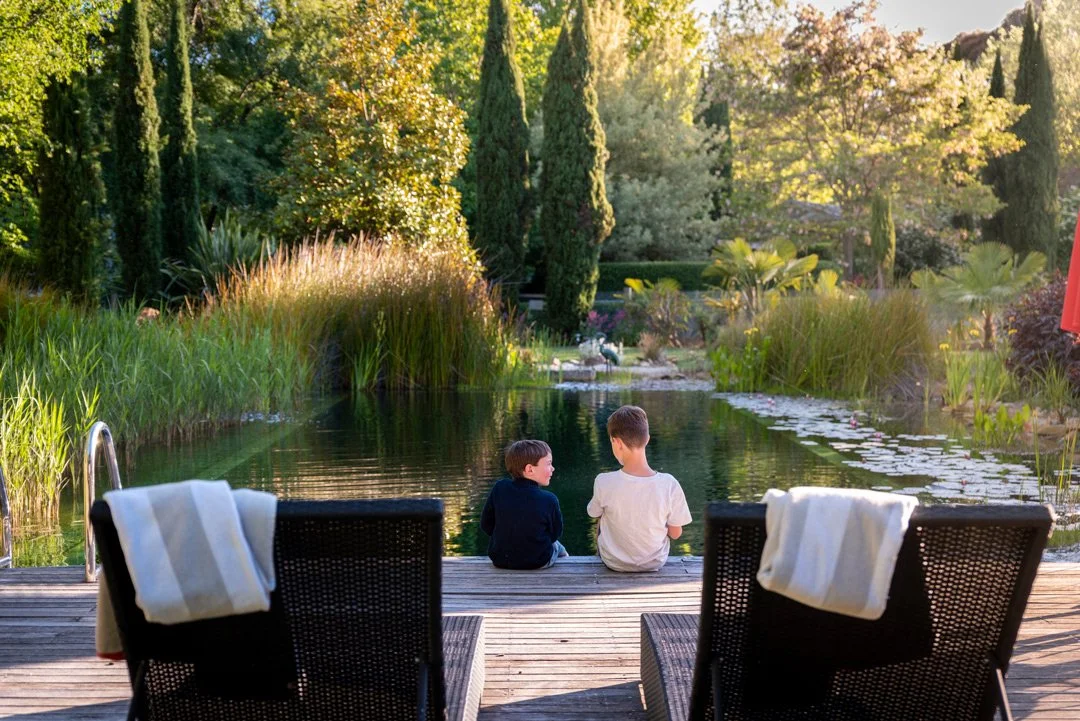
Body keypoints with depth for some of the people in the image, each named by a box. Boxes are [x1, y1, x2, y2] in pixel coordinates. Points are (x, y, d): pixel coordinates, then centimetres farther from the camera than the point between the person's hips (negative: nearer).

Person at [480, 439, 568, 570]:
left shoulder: (499, 489, -12)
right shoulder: (549, 500, -20)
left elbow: (486, 525, -4)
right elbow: (555, 534, -6)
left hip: (500, 561, 3)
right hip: (539, 562, -3)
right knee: (557, 547, 34)